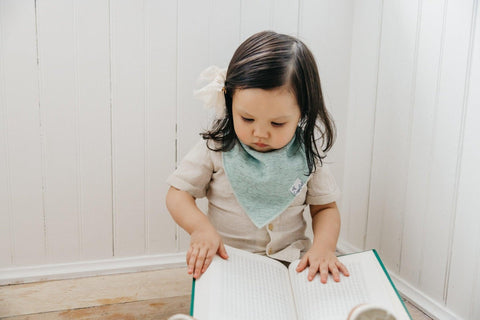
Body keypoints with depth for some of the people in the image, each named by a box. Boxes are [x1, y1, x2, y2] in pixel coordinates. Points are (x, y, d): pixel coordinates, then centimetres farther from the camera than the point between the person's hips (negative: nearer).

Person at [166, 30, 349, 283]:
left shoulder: (307, 154, -4)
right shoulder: (217, 147, -8)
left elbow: (325, 207, 4)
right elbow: (178, 194, -2)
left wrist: (324, 246, -16)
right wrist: (200, 227, -22)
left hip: (292, 262, 3)